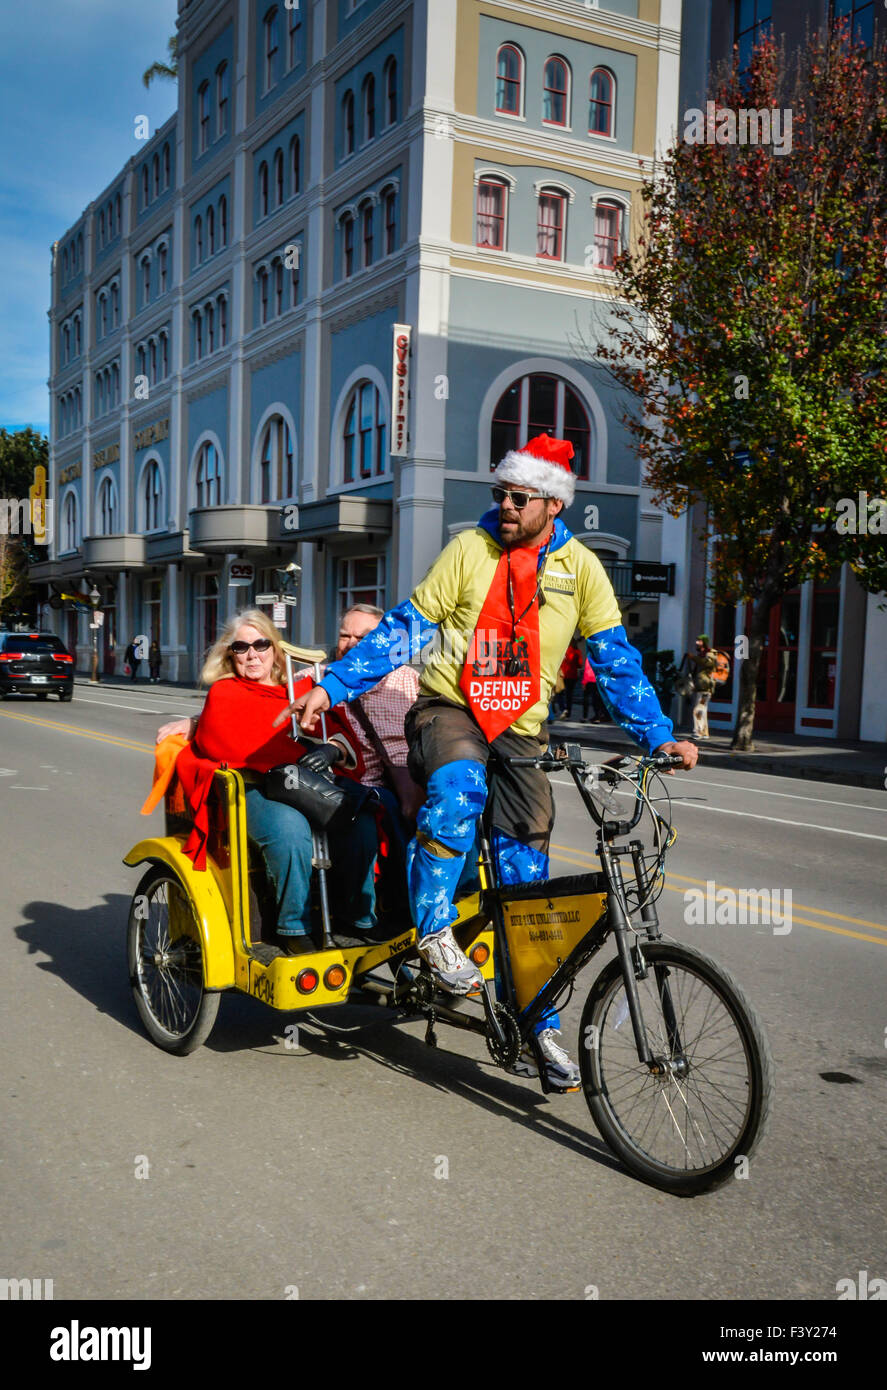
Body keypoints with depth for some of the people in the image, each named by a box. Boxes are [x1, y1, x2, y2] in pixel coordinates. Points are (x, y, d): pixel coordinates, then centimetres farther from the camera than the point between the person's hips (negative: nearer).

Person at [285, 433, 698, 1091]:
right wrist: (331, 685, -8)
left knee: (526, 873, 2)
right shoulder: (470, 548, -2)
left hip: (520, 728, 2)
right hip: (449, 709, -2)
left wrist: (659, 735, -4)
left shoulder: (579, 567, 1)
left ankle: (537, 1024, 16)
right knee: (458, 789, -37)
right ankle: (435, 930, -16)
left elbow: (616, 659, 4)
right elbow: (405, 628, -1)